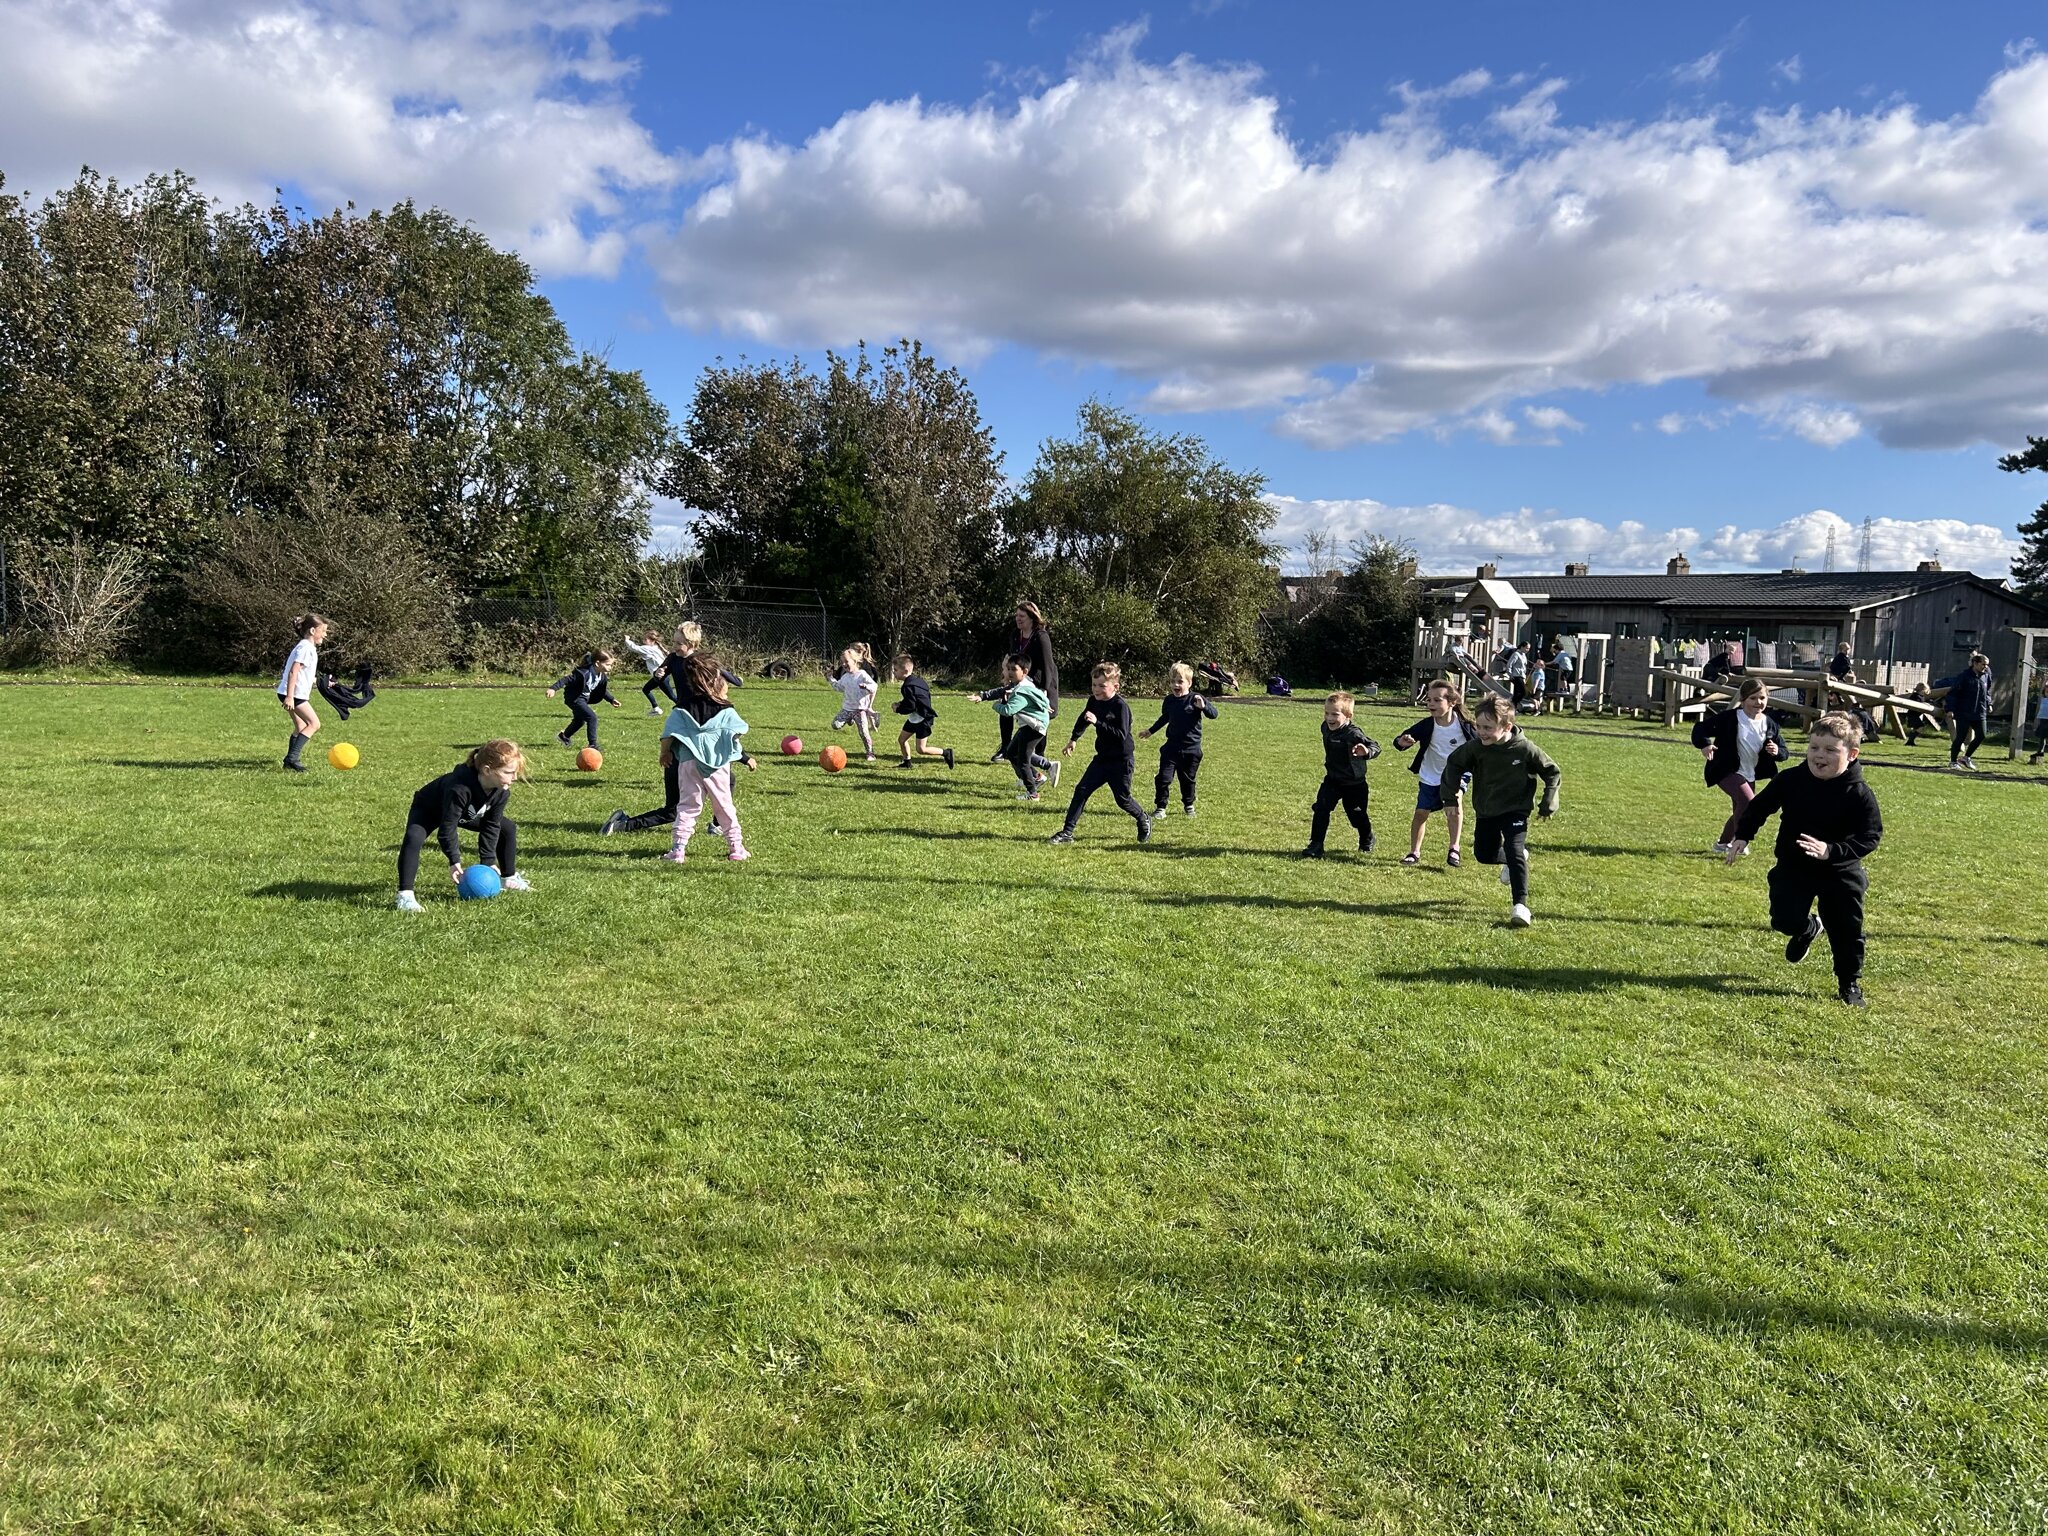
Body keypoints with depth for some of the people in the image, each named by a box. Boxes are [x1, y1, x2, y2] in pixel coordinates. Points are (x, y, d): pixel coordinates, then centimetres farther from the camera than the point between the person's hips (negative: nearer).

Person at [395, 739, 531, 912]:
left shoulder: (502, 791, -25)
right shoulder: (459, 788, -45)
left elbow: (491, 826, -13)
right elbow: (448, 827, -35)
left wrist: (488, 860, -13)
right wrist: (454, 861, -30)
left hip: (466, 813, 6)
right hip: (428, 810, -6)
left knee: (508, 829, 4)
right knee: (413, 838, -35)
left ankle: (510, 878, 21)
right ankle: (405, 894, -34)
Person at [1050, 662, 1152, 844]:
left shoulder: (1120, 706, -20)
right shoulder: (1093, 701, 0)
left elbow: (1122, 734, -29)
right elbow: (1083, 719, 21)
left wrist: (1098, 722, -34)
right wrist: (1073, 739, 27)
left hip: (1122, 761, -6)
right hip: (1102, 758, 6)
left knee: (1123, 799, 5)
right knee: (1081, 790, -2)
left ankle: (1144, 821, 35)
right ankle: (1067, 832, 0)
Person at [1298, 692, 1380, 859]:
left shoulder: (1353, 734, -28)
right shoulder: (1326, 728, -6)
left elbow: (1375, 747, -29)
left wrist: (1366, 752, -50)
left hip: (1354, 784, -5)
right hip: (1332, 780, 5)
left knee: (1357, 814, 12)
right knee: (1320, 809, -9)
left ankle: (1368, 839, 44)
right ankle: (1315, 846, -3)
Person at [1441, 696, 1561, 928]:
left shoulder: (1525, 749, -20)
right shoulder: (1476, 747, -14)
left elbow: (1552, 773, -5)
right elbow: (1454, 763, 7)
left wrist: (1548, 804, -6)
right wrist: (1455, 788, -2)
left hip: (1515, 811, -4)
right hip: (1486, 812, 5)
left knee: (1514, 851, -20)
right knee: (1483, 854, 13)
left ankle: (1520, 904, -20)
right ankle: (1515, 858, 44)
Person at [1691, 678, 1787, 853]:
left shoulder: (1769, 725, 2)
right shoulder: (1730, 718, -12)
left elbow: (1783, 752, 8)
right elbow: (1701, 728, -12)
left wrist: (1777, 752, -17)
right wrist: (1704, 745, -32)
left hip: (1750, 776, 7)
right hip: (1726, 771, -6)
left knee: (1741, 811, 15)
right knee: (1750, 802, -23)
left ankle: (1722, 843, 37)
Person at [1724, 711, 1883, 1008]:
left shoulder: (1859, 794, -17)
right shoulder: (1790, 780, -9)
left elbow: (1871, 836, -17)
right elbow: (1760, 806, 5)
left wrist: (1831, 851, -31)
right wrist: (1742, 836, 0)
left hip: (1841, 872, -2)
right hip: (1793, 868, 2)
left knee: (1847, 930, 5)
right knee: (1785, 920, -8)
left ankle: (1850, 983, 27)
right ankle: (1809, 928, 30)